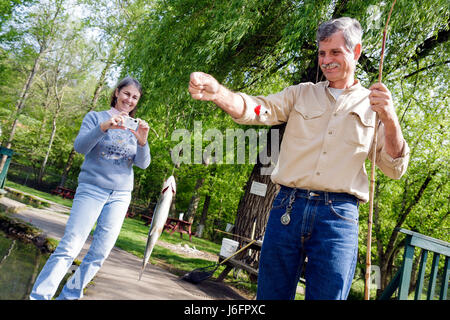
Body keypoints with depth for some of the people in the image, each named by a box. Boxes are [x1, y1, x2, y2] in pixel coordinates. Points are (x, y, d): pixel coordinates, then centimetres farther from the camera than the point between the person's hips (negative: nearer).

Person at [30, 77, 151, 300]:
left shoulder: (135, 127, 11)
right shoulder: (96, 117, 5)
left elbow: (143, 164, 1)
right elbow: (80, 147, -9)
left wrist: (142, 141, -20)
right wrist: (103, 127, -27)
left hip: (120, 195, 3)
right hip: (91, 189, -3)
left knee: (99, 255, 1)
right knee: (68, 248, -13)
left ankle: (69, 295, 14)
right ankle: (38, 296, -6)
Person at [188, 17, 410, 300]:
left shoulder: (373, 105, 11)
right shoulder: (301, 94, 14)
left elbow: (395, 169, 6)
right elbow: (258, 110, -2)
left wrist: (390, 119, -11)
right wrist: (217, 92, -21)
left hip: (338, 216, -1)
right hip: (288, 208, 2)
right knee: (270, 293, 8)